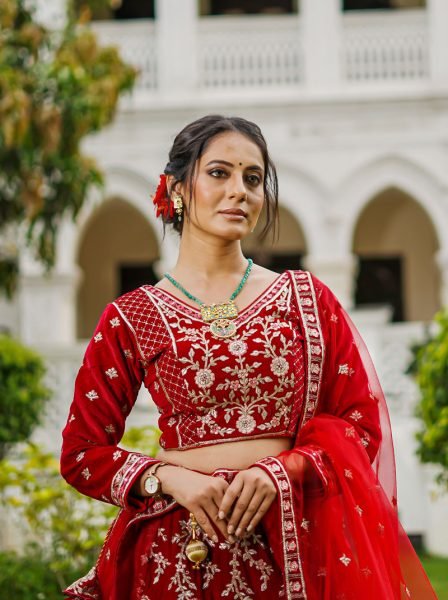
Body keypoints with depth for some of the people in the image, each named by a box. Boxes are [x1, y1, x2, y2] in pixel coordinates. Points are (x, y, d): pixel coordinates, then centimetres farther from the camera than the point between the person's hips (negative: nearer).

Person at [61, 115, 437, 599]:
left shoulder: (307, 299, 6)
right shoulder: (130, 319, 2)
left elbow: (363, 420, 3)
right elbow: (81, 453, 4)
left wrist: (282, 471, -14)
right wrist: (168, 477, -13)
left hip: (292, 544, 1)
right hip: (179, 552, -1)